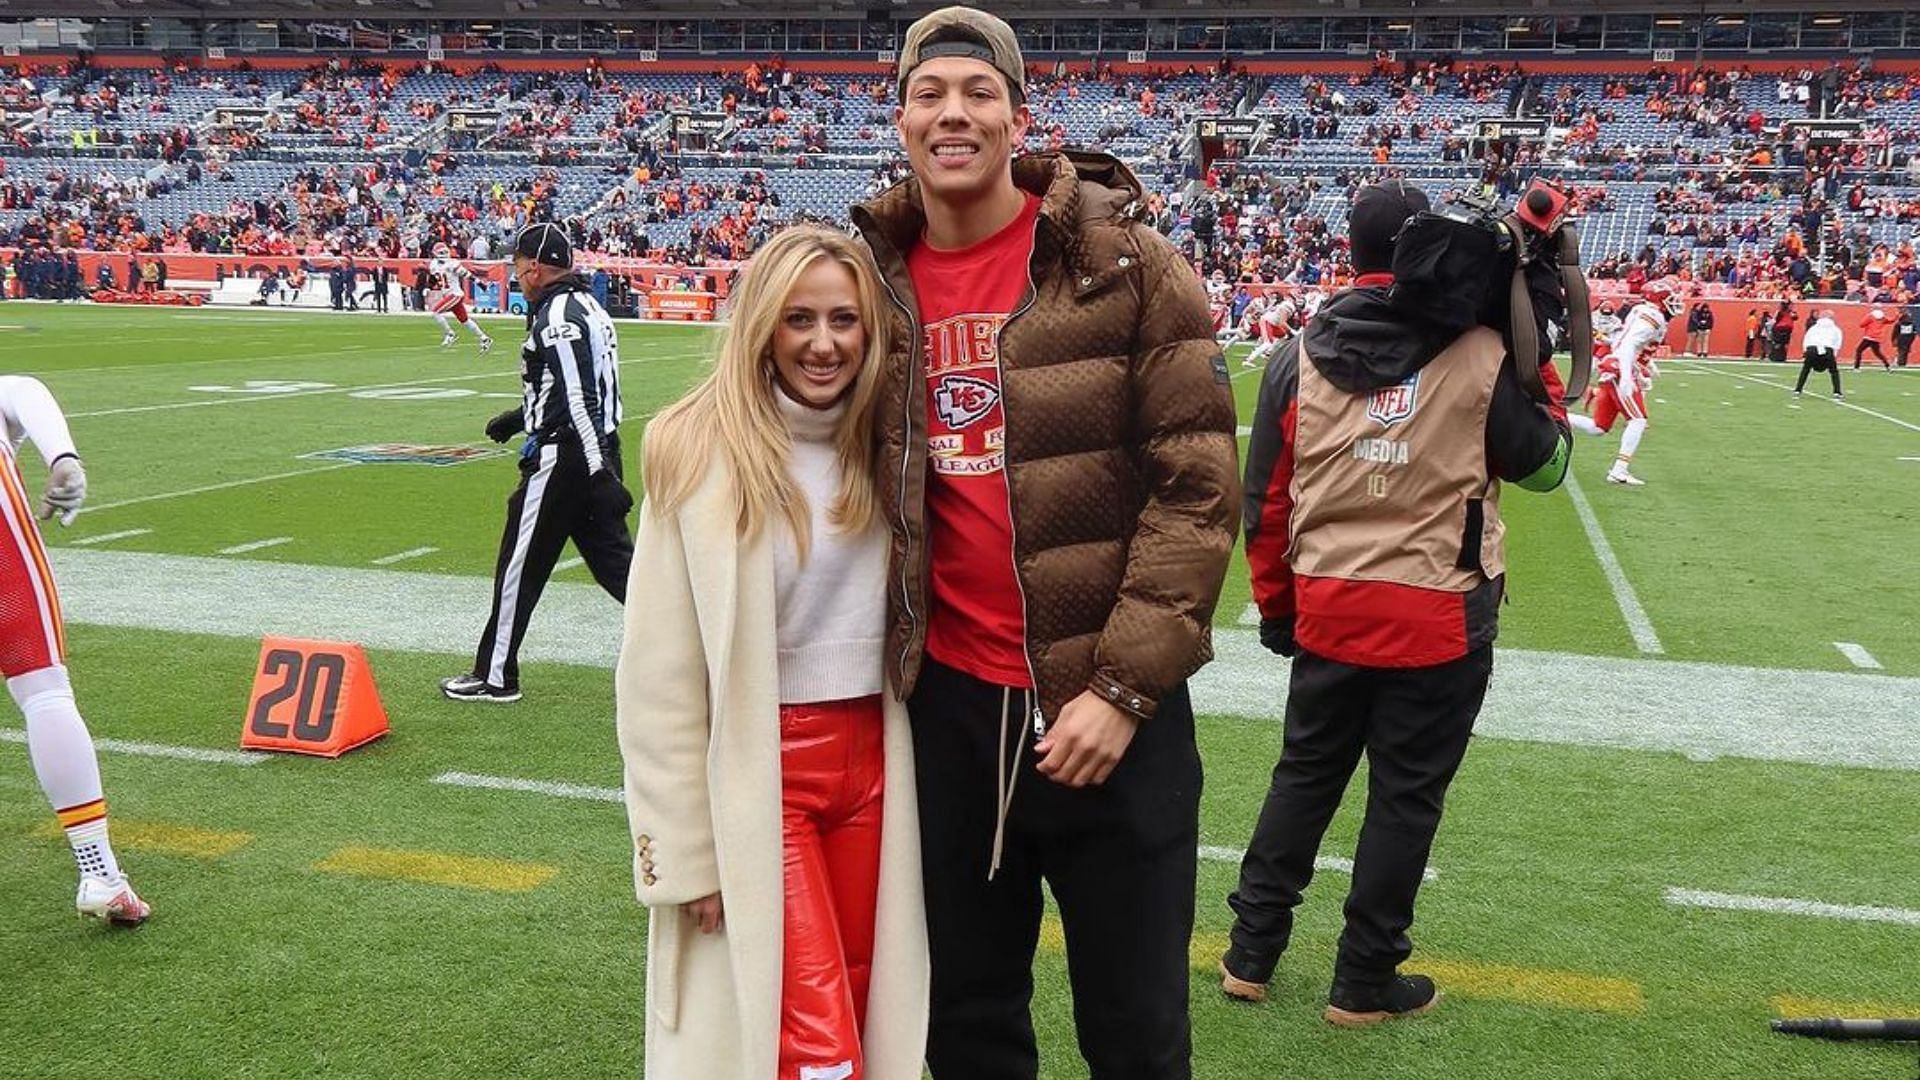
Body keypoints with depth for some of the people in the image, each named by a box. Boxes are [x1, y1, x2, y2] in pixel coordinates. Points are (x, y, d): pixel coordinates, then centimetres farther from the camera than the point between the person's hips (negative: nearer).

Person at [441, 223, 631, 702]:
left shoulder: (556, 316, -16)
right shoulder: (587, 306, 15)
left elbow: (578, 400, -23)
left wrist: (598, 473, -27)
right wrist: (519, 418, 29)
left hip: (563, 459, -9)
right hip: (598, 452, 9)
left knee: (520, 567, 4)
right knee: (614, 561, 10)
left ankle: (495, 676, 16)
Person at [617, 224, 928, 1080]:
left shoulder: (880, 448, 4)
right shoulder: (702, 452, -13)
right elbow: (662, 677, -11)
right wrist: (686, 850, -10)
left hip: (870, 759, 5)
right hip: (759, 772, -5)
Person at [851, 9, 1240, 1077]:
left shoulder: (1122, 261, -8)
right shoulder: (877, 278, 4)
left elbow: (1198, 485, -10)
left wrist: (1124, 684, -15)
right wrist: (884, 661, 7)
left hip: (1105, 706, -3)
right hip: (947, 705, 4)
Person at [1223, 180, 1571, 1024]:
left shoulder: (1298, 356, -1)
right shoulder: (1479, 352, -9)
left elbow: (1265, 502, 3)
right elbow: (1544, 465, 4)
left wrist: (1275, 606, 14)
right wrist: (1541, 374, 14)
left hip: (1326, 609, 3)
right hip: (1440, 619, -3)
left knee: (1304, 776, 18)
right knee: (1405, 796, 9)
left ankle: (1251, 951, 26)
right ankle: (1364, 982, 21)